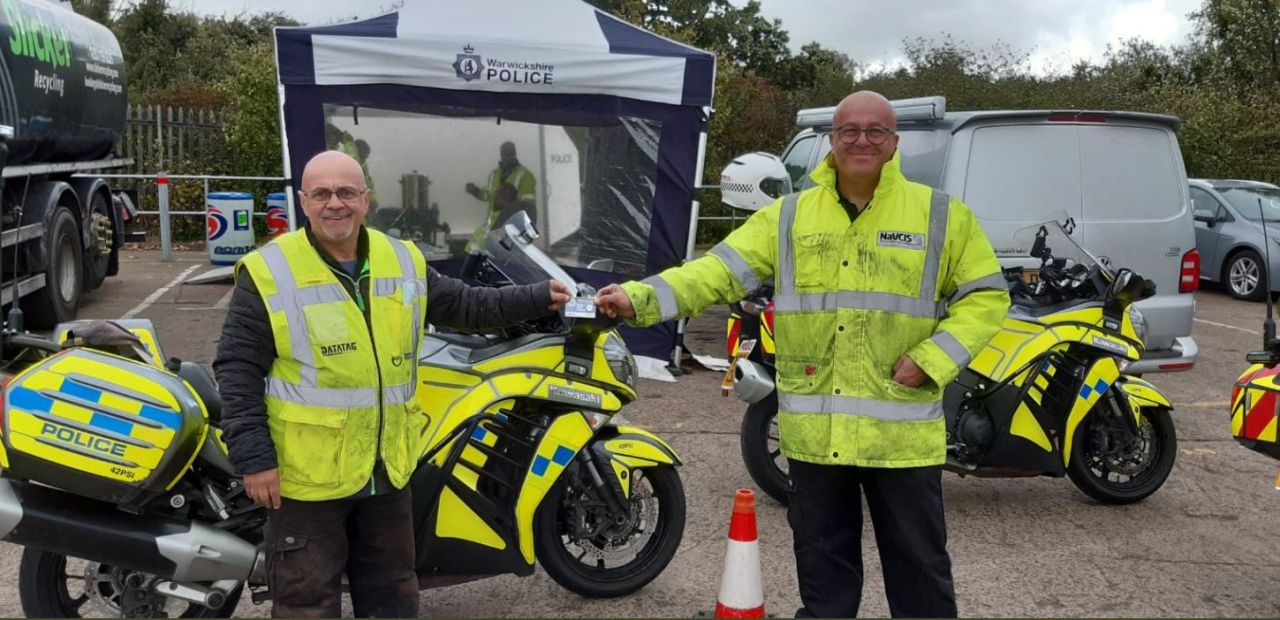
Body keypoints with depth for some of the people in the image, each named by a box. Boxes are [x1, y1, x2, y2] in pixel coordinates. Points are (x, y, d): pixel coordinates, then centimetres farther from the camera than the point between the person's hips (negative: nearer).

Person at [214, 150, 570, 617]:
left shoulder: (403, 261, 6)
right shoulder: (268, 272, -11)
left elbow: (464, 305, 17)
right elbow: (237, 369, -10)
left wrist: (538, 299, 12)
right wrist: (253, 456, -15)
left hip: (387, 470, 5)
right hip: (306, 475, -5)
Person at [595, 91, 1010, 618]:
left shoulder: (942, 216, 0)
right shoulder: (788, 217, 4)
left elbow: (986, 296, 3)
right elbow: (719, 271, -3)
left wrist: (932, 359, -11)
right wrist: (640, 299, -17)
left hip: (901, 429, -1)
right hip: (815, 429, 2)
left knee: (918, 561, 11)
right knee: (823, 560, 16)